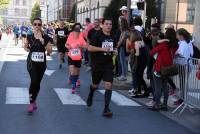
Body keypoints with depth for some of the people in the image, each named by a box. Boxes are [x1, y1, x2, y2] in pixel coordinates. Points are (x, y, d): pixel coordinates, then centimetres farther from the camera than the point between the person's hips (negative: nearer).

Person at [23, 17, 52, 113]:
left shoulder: (46, 37, -5)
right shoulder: (29, 37, -1)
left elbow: (50, 51, -11)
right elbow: (25, 46, 17)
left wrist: (43, 41, -21)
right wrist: (28, 49, -6)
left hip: (42, 62, 1)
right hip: (32, 62, -1)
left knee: (38, 83, 10)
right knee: (34, 81, -19)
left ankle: (33, 100, 32)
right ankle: (32, 102, -3)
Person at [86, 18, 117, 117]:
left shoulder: (112, 37, 8)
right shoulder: (98, 35, -9)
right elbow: (90, 48, -17)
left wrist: (114, 51, 2)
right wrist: (102, 49, -24)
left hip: (108, 65, 3)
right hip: (97, 65, -3)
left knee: (108, 86, -10)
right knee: (95, 85, 15)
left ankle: (106, 109, -5)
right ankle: (90, 96, 50)